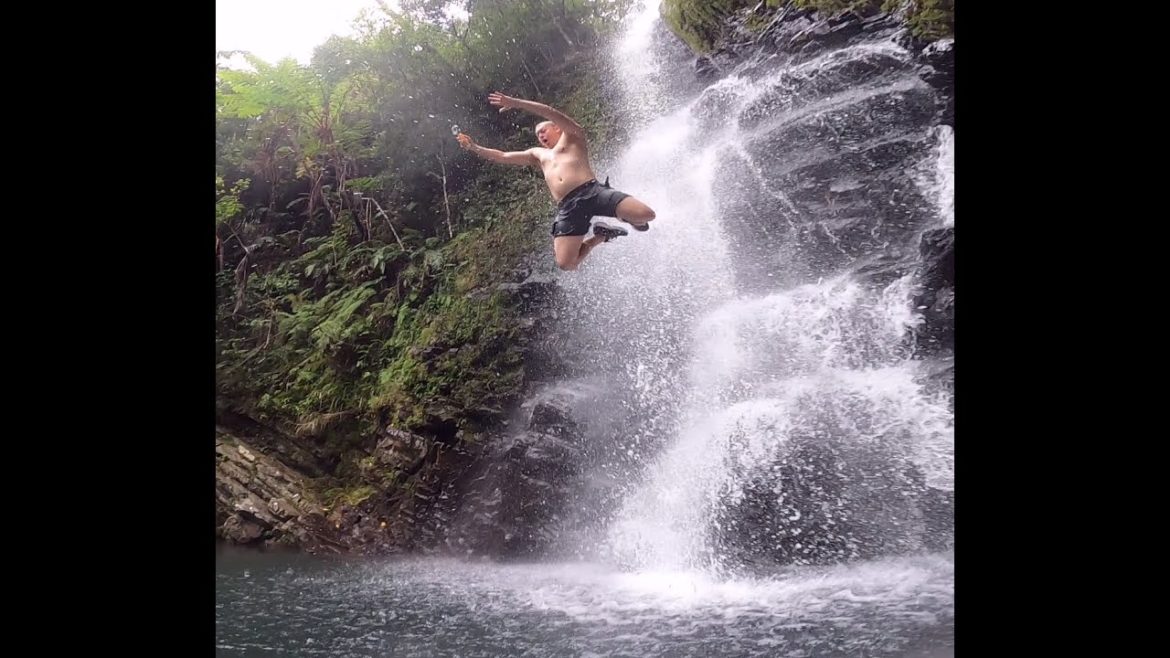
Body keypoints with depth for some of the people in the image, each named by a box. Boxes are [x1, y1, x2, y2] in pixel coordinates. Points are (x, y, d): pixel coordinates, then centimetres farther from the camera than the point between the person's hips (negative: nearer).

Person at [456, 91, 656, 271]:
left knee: (645, 215, -26)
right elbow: (501, 157, 34)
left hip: (592, 191, -4)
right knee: (565, 263, -18)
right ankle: (601, 236, 10)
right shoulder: (537, 154, 35)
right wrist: (474, 148, 24)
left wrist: (516, 103, -3)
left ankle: (630, 220, 13)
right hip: (567, 207, 4)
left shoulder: (571, 136, 21)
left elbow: (551, 113, 4)